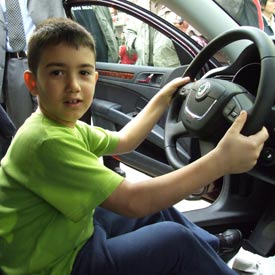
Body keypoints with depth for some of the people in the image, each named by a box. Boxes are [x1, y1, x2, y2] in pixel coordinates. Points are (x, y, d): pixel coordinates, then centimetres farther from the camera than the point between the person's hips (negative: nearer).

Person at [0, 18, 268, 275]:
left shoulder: (66, 124, 0)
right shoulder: (47, 141, -30)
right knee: (176, 239, -15)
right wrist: (221, 160, -35)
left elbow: (122, 141, 16)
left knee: (158, 207, 16)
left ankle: (216, 248, 35)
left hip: (75, 231, 9)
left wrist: (162, 99, 15)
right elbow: (131, 202, -33)